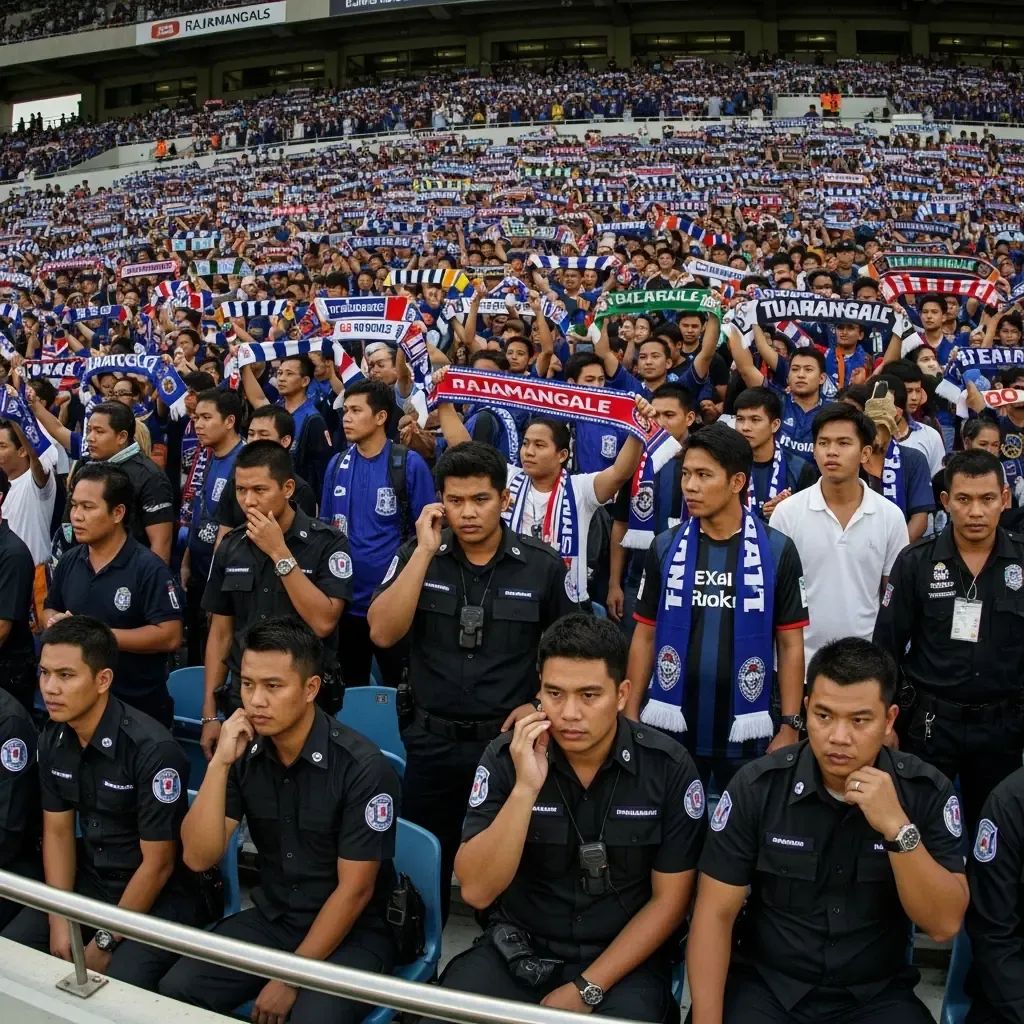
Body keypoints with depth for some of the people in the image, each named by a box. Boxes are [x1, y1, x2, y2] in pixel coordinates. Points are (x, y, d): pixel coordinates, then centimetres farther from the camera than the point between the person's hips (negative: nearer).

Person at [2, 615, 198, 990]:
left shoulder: (152, 748, -25)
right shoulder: (53, 738, -3)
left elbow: (158, 864, -19)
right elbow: (58, 831, 5)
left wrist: (104, 943, -14)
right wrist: (59, 924, -5)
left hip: (157, 899, -7)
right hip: (88, 881, 7)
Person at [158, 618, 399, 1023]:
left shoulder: (363, 768, -20)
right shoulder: (245, 753, -5)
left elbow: (354, 891, -16)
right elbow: (198, 858, -10)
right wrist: (219, 764, -21)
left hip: (352, 934, -4)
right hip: (270, 920, 5)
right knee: (176, 991, -14)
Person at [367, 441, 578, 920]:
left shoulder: (542, 565, -5)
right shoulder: (416, 554, -2)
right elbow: (382, 633, -16)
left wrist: (542, 703, -6)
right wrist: (425, 551, -18)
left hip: (510, 741, -1)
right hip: (431, 742, 1)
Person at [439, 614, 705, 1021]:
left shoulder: (668, 768, -11)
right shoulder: (505, 758, -9)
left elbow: (669, 900, -5)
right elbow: (477, 892, -15)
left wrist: (586, 989, -11)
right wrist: (525, 789, -26)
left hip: (622, 958, -1)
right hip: (516, 950, 1)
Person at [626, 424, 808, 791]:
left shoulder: (777, 549, -4)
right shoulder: (665, 547, 1)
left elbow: (790, 644, 0)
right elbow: (645, 636, 6)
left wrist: (790, 725, -5)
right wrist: (630, 716, 2)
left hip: (745, 729, -1)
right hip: (671, 725, 2)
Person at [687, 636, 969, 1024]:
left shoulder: (927, 791, -8)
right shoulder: (757, 787, -10)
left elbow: (944, 924, -11)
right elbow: (715, 915, -7)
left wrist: (898, 827, -24)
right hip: (765, 987, -1)